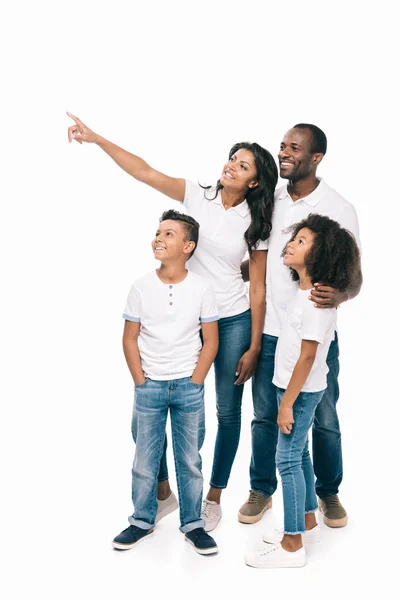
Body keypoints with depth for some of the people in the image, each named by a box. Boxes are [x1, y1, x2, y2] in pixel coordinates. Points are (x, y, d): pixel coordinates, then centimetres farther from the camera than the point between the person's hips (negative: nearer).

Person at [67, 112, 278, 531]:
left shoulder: (254, 223, -2)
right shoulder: (197, 197, -1)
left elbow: (258, 288, -2)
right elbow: (145, 173, -8)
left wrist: (254, 347, -5)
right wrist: (96, 139, -17)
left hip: (233, 322, -1)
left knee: (227, 411, 7)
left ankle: (213, 499, 25)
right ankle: (163, 492, 19)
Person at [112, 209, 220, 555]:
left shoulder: (201, 288, -6)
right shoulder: (141, 287, -4)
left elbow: (210, 341, -3)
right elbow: (130, 338, 0)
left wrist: (194, 384, -7)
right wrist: (141, 382, -4)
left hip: (189, 387, -1)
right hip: (149, 386, 1)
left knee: (189, 459, 9)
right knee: (145, 458, 10)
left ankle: (193, 524, 21)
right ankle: (142, 521, 24)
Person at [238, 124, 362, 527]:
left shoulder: (339, 209, -8)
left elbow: (355, 275, -8)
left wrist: (340, 295, -31)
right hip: (269, 331, 3)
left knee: (324, 419, 11)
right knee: (265, 415, 13)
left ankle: (328, 492, 31)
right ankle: (261, 490, 30)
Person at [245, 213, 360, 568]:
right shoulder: (305, 292, 6)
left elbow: (307, 356, -23)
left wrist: (287, 404, -20)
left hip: (301, 391, -9)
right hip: (294, 387, 9)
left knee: (288, 460, -4)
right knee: (299, 454, 18)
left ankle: (292, 546, 4)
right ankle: (308, 523, 33)